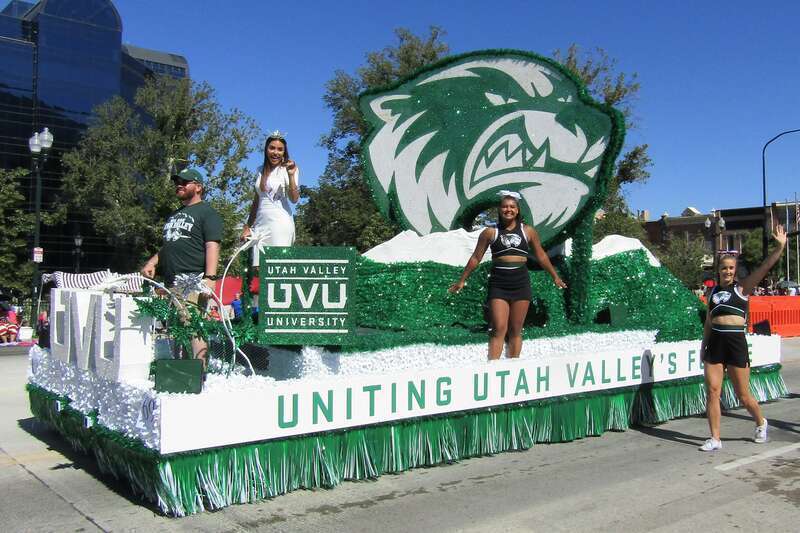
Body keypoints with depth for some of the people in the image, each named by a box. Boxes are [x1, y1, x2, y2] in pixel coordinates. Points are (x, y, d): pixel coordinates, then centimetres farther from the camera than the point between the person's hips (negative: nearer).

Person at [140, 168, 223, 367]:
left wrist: (210, 278, -22)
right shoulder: (175, 215, 27)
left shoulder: (207, 213, 0)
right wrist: (152, 262, 17)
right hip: (170, 283, 9)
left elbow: (212, 247, -12)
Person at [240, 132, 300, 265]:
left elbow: (294, 199, -9)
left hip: (280, 223, -5)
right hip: (260, 224, 5)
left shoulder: (288, 169, 1)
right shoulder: (261, 170, 16)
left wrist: (291, 175, -20)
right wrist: (248, 227, 20)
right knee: (258, 268, -4)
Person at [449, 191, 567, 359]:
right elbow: (476, 258, 9)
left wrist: (555, 277, 22)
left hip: (521, 283, 2)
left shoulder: (528, 231, 8)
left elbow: (541, 256, 18)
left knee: (516, 331, 7)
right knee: (499, 329, -11)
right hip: (498, 284, -2)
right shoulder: (490, 232, 3)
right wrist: (462, 280, 10)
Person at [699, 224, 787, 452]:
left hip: (736, 341, -4)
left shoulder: (742, 288, 1)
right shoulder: (713, 291, 13)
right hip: (714, 343, 4)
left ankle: (761, 423, 36)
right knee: (712, 391, 0)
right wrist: (704, 346, 18)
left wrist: (780, 247, -23)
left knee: (743, 395, 6)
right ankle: (715, 439, 8)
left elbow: (765, 267, -12)